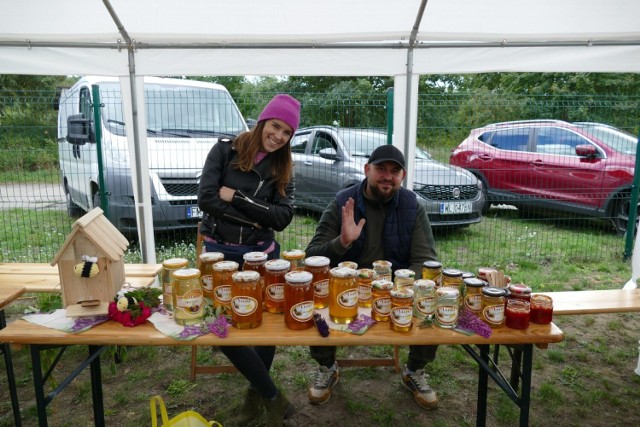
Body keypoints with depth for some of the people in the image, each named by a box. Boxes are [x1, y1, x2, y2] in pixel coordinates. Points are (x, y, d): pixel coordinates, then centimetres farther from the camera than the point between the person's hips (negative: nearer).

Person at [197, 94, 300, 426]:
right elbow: (205, 198, -13)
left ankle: (255, 394, 33)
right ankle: (273, 398, 16)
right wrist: (253, 218, -12)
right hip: (220, 252, -2)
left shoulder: (282, 169, 5)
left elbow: (282, 218, -7)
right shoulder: (225, 150, -3)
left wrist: (237, 198, -15)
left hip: (262, 253, 2)